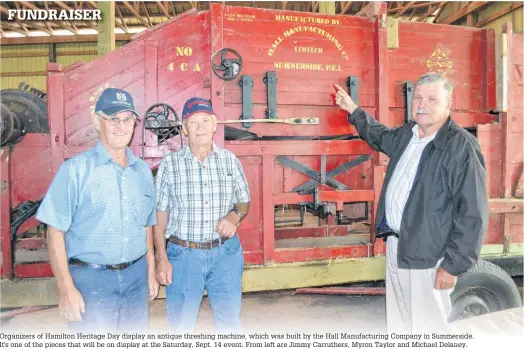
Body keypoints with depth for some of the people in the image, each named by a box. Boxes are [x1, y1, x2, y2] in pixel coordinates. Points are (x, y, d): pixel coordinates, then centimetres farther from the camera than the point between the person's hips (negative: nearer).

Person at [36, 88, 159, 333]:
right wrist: (66, 288, -13)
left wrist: (151, 271, 12)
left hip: (136, 276, 5)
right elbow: (56, 231, -10)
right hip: (91, 278, -4)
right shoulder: (76, 169, -9)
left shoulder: (143, 170, 6)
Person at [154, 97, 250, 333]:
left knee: (230, 322, 17)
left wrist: (235, 215, -14)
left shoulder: (230, 160, 0)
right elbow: (160, 214, -1)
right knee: (181, 324, 16)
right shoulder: (169, 164, -5)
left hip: (226, 253, 2)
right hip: (183, 255, -1)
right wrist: (162, 258, -4)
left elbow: (244, 201, 8)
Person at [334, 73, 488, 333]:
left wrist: (453, 265, -17)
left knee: (427, 328, 8)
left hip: (427, 257, -7)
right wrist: (353, 110, 32)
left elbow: (472, 214, -18)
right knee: (398, 324, 23)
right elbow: (379, 137, 31)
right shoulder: (407, 134, 7)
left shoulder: (462, 146, -17)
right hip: (395, 245, 8)